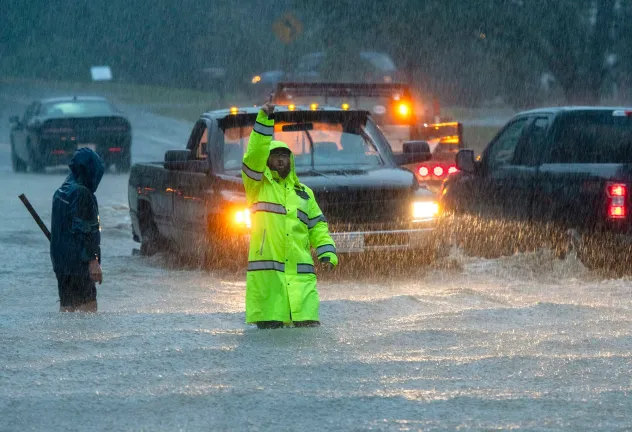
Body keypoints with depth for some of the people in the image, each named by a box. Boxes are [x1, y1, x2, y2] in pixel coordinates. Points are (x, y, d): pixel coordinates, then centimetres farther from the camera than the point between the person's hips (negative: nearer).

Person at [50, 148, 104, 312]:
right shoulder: (81, 193, -16)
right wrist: (93, 261, -19)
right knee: (87, 306, -8)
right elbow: (83, 231, -20)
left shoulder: (61, 192, 12)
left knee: (66, 305, 11)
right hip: (78, 263, -9)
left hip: (60, 262, 9)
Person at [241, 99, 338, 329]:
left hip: (300, 271, 3)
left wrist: (327, 253, 5)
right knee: (269, 326, -5)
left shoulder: (304, 193, 22)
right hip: (266, 269, -3)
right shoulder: (258, 185, 8)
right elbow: (255, 154, -7)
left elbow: (317, 227, 21)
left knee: (308, 323, -7)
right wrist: (264, 120, -15)